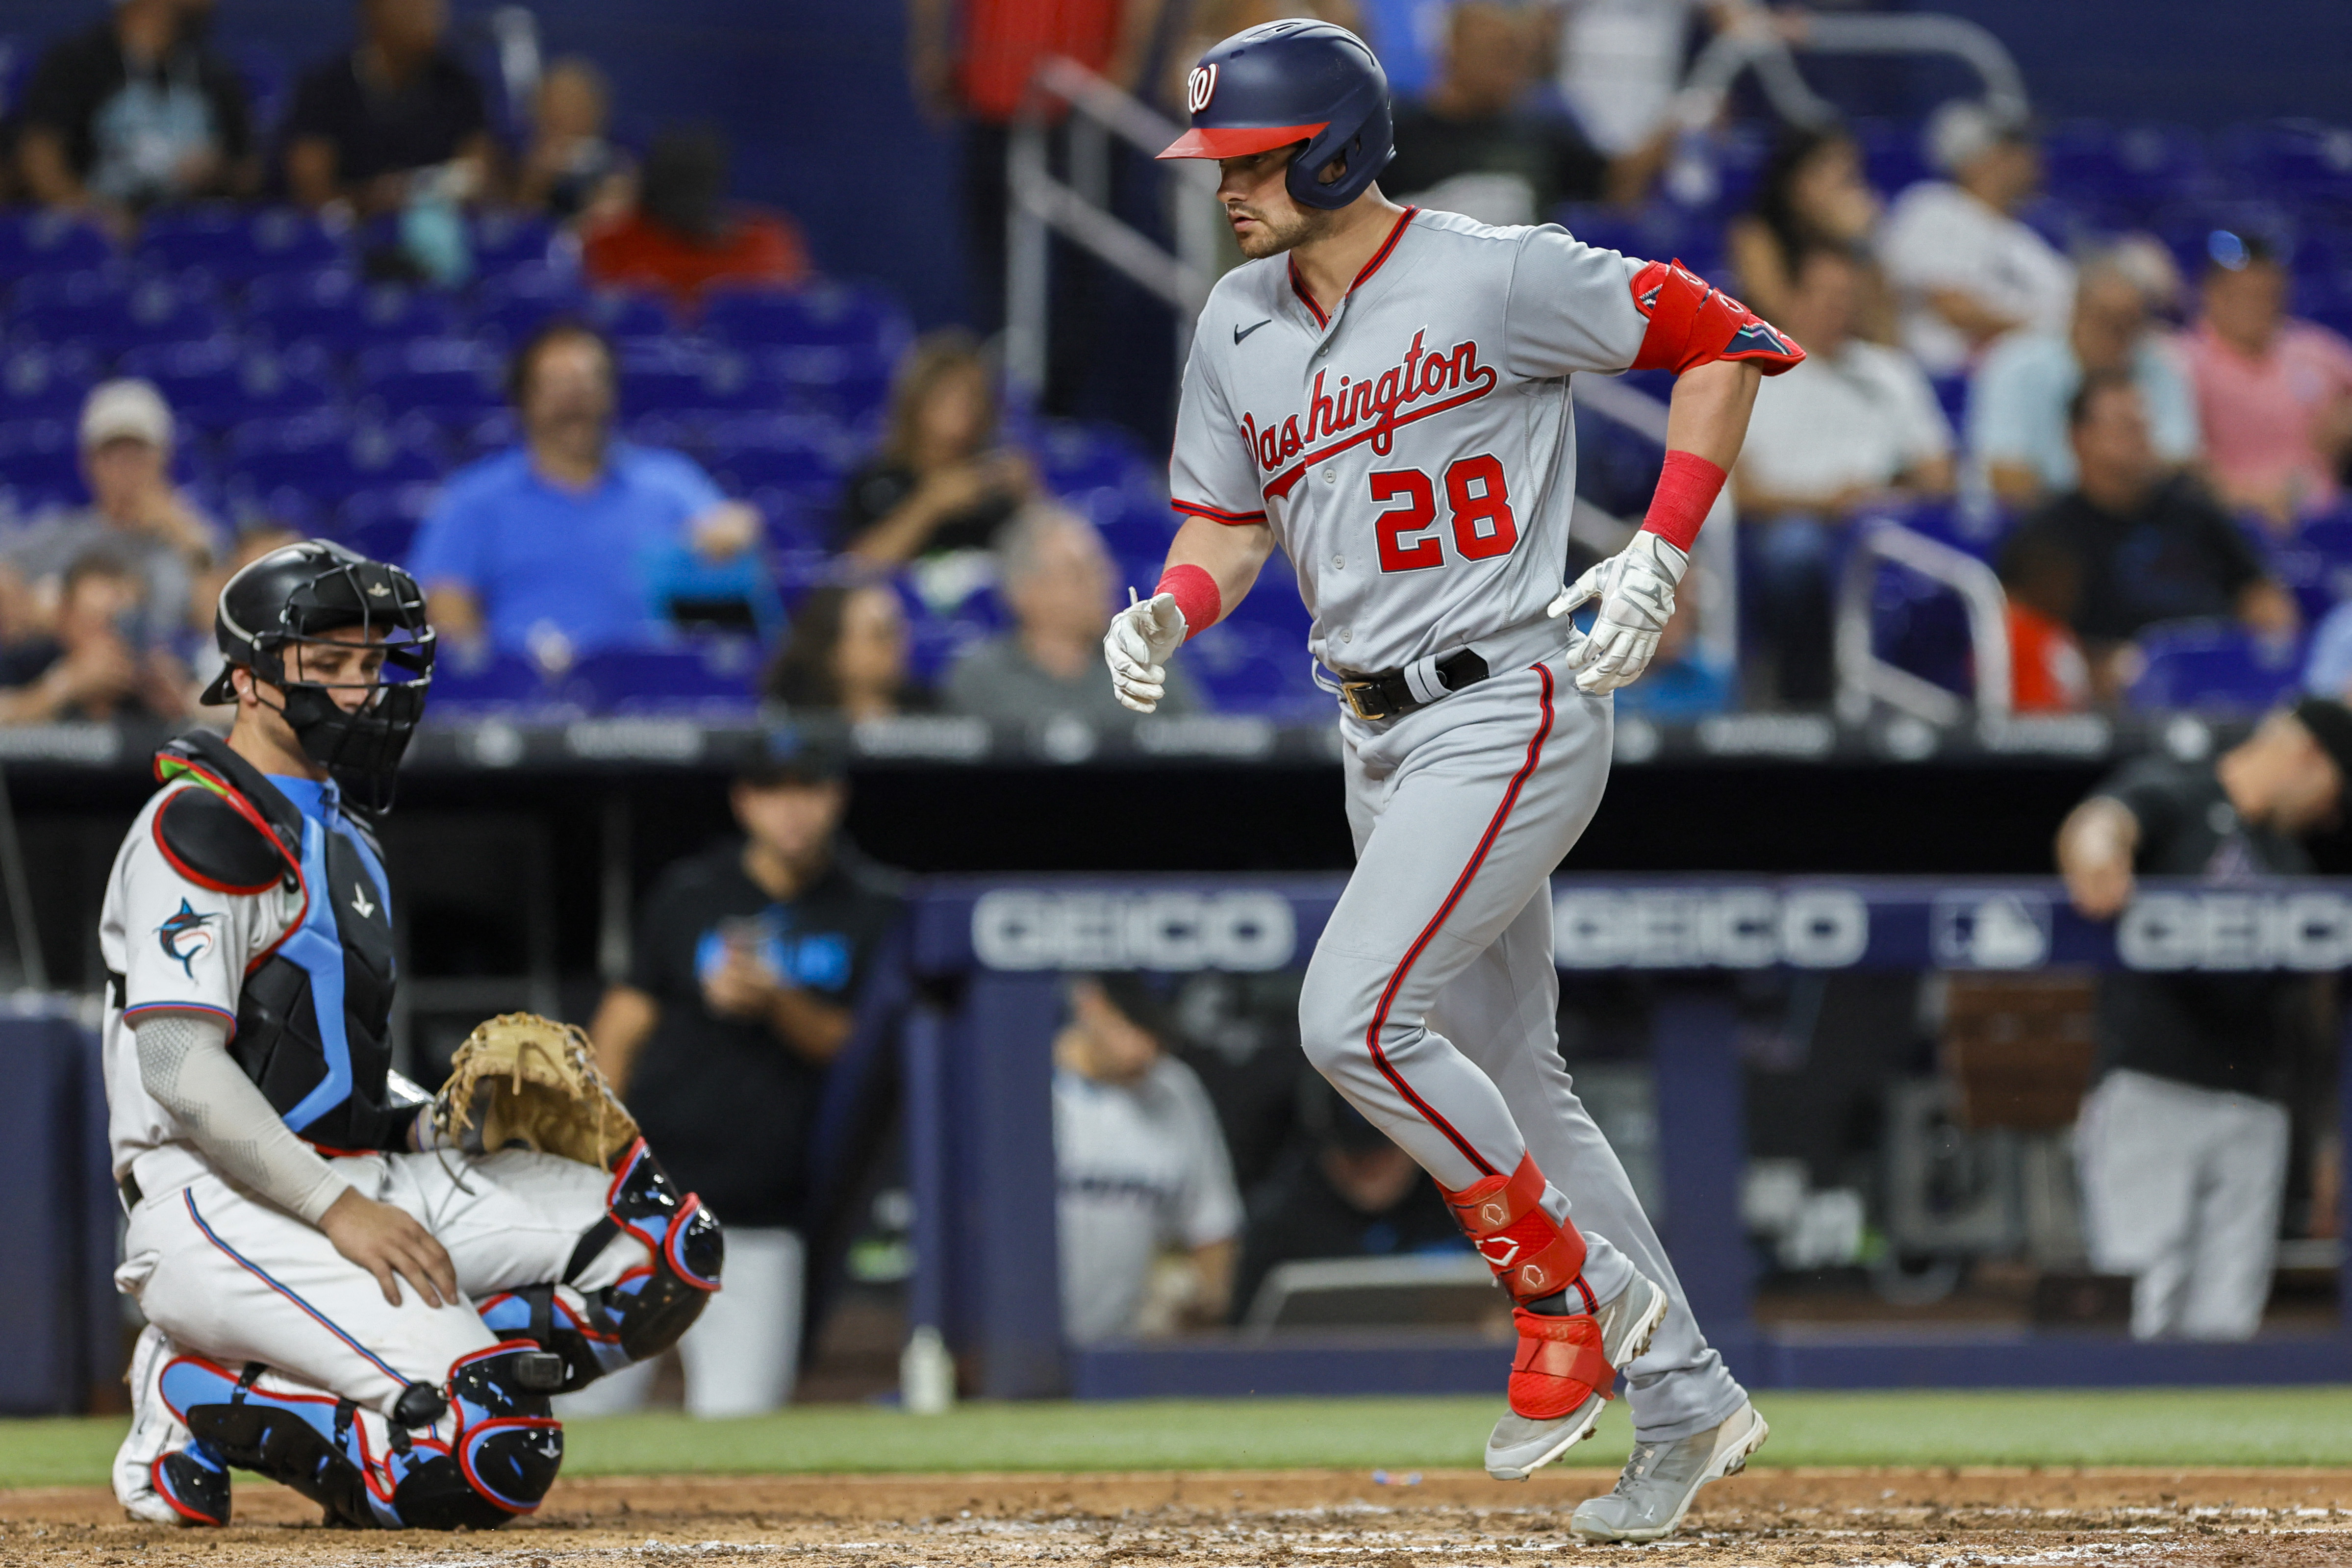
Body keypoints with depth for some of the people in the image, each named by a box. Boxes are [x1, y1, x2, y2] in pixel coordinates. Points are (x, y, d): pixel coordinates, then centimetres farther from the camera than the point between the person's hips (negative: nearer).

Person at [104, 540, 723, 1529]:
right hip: (217, 1209, -10)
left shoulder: (341, 831, 22)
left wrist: (439, 1129, 6)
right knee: (493, 1449, -27)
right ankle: (201, 1403, -7)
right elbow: (179, 1069, -18)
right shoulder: (204, 825, -8)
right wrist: (339, 1210, -22)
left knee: (668, 1242, -2)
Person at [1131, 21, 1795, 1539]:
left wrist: (1661, 551, -13)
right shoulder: (1240, 327, 9)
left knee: (1356, 1018, -21)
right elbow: (1229, 524, 17)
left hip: (1513, 711, -8)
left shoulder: (1497, 278, -12)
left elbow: (1723, 341, -5)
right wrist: (1171, 611, -6)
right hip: (1383, 740, 8)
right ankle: (1687, 1400, 20)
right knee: (1508, 1081, 11)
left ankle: (1576, 1293, -3)